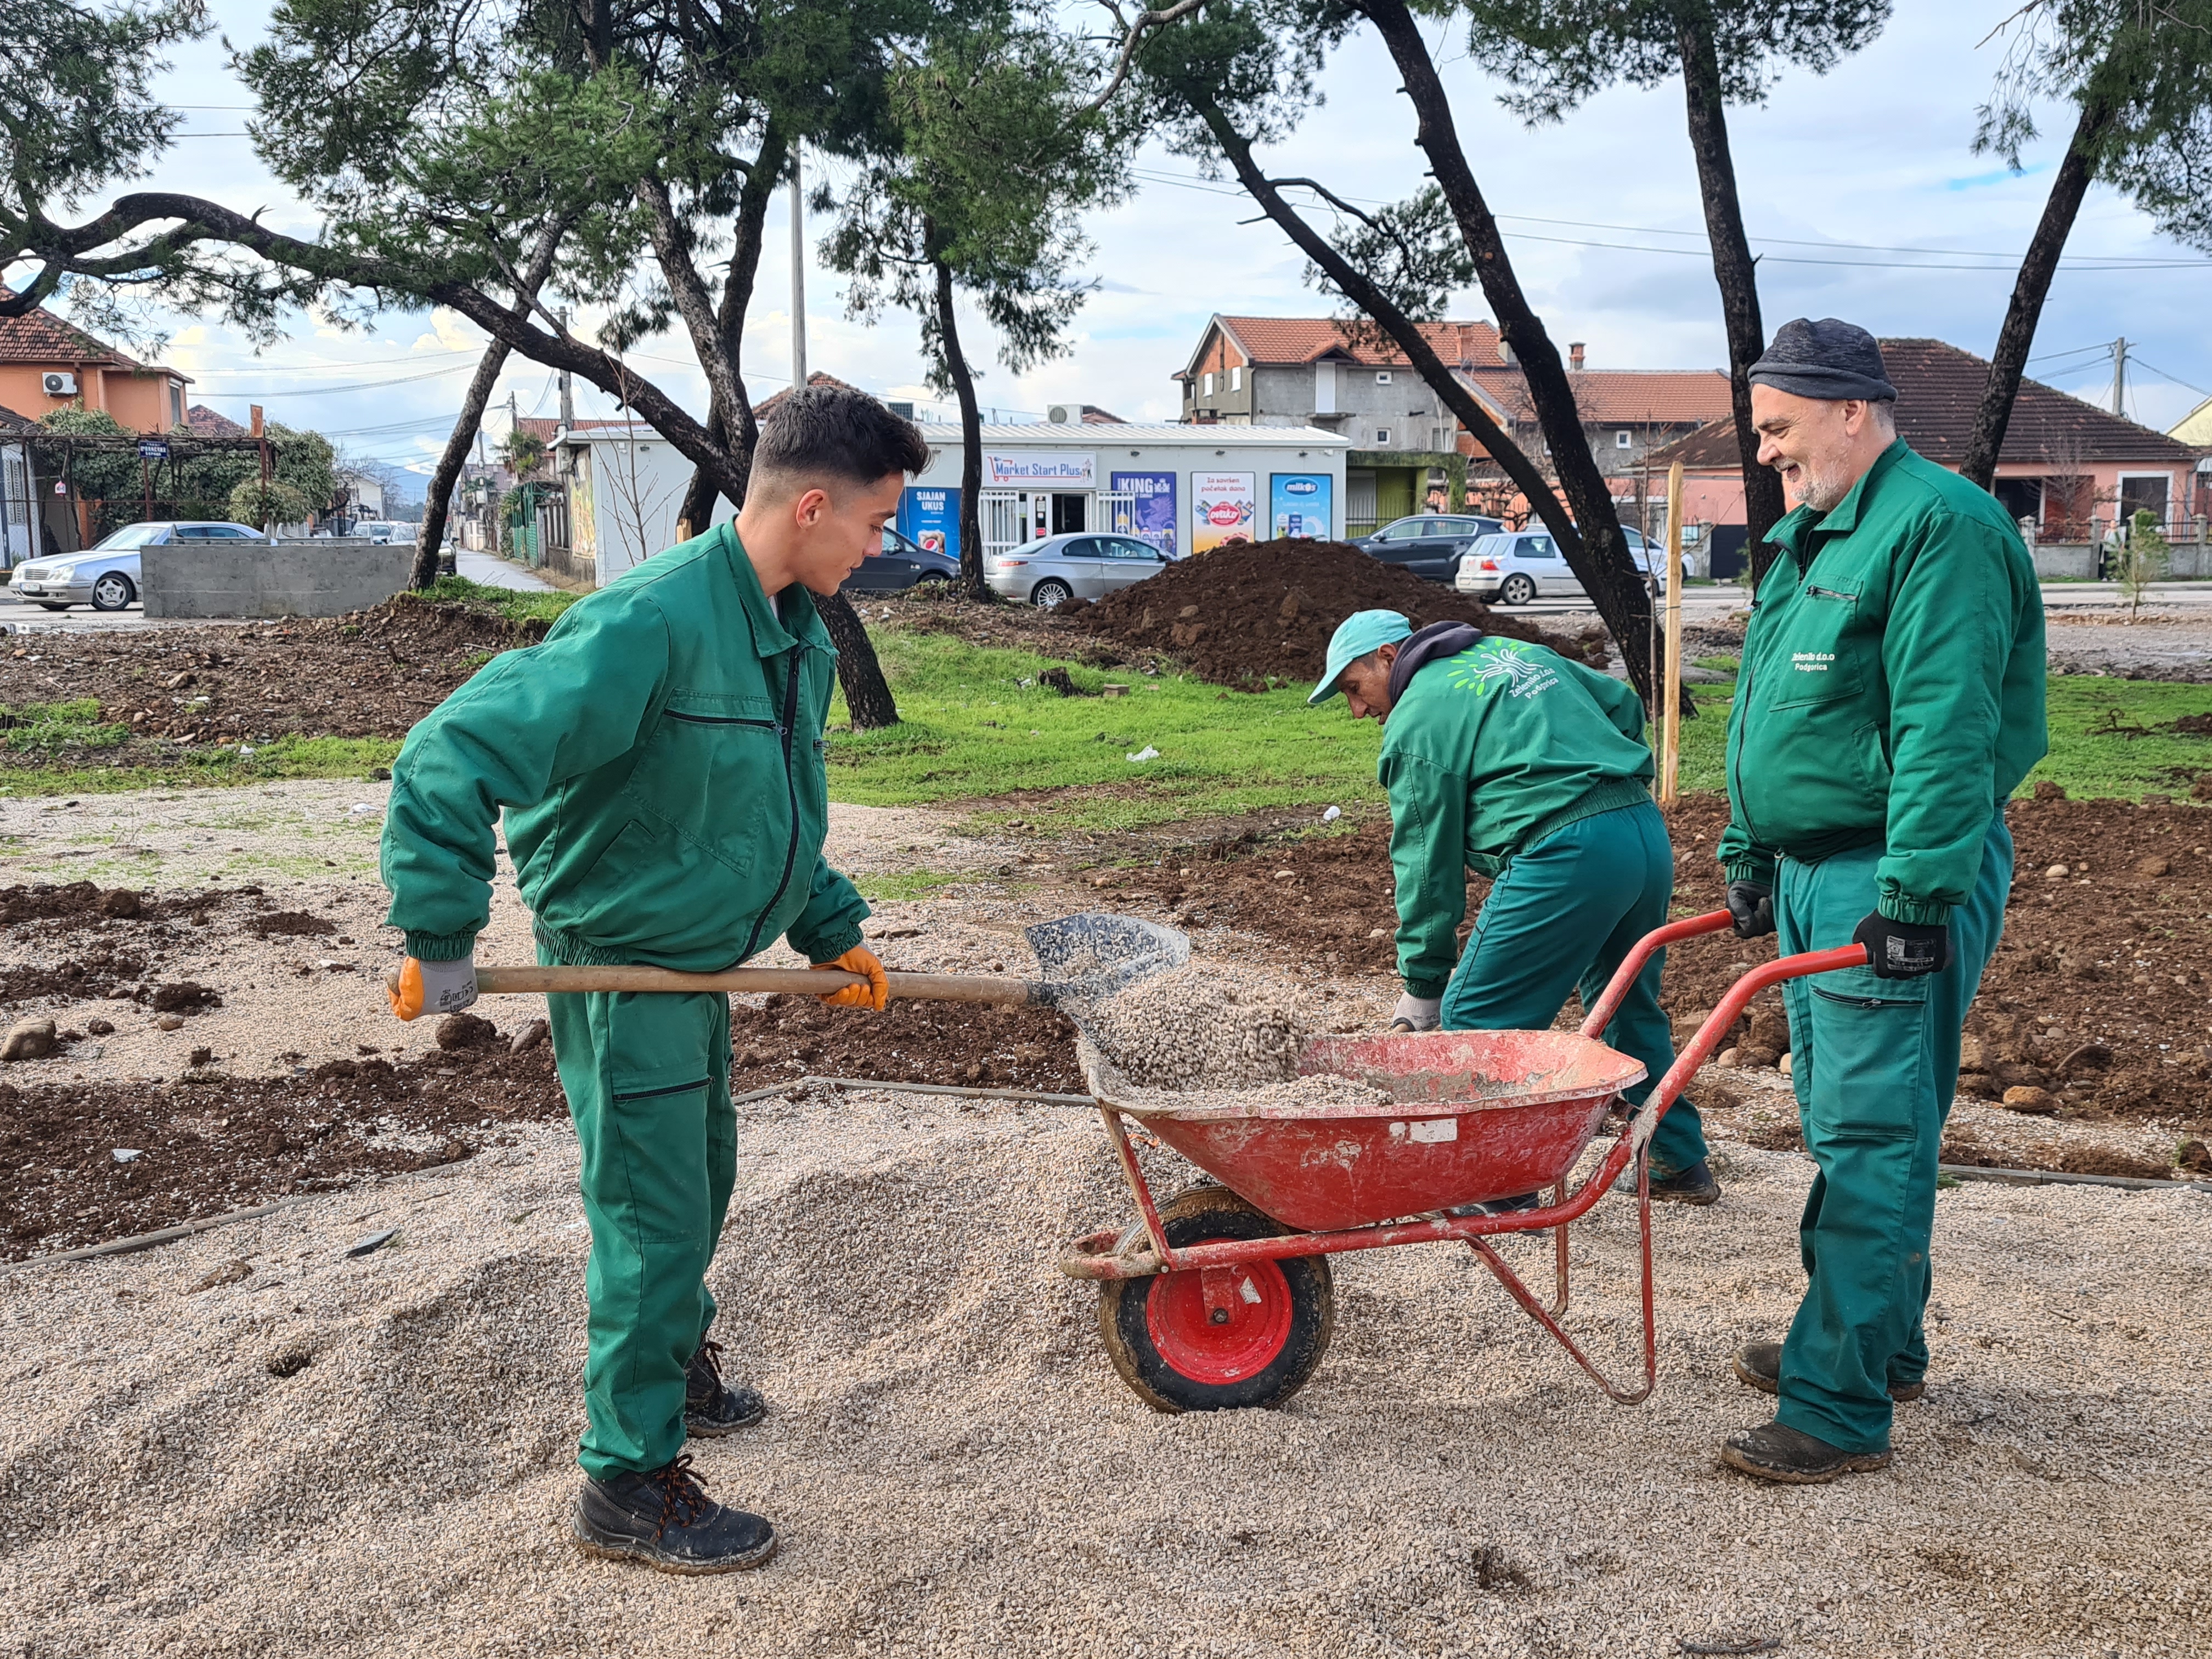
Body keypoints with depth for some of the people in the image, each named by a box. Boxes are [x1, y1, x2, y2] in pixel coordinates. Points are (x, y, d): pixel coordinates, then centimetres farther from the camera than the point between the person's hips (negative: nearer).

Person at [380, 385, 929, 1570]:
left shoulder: (799, 636, 3)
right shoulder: (651, 623, -28)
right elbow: (451, 759, -31)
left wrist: (832, 930, 16)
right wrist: (443, 939, -30)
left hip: (697, 959, 9)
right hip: (620, 959, -9)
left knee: (697, 1179, 24)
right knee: (655, 1214, -2)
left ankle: (673, 1368, 48)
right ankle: (630, 1483, 14)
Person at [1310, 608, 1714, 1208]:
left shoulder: (1415, 723, 1)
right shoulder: (1515, 652, 23)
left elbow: (1428, 861, 1)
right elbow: (1623, 703, 26)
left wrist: (1423, 987, 7)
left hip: (1565, 854, -9)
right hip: (1648, 831, 9)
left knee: (1474, 1020, 1)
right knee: (1628, 1004, 25)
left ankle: (1502, 1190, 4)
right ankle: (1682, 1165, 33)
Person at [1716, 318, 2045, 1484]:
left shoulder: (1939, 528, -14)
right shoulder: (1813, 536, 17)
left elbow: (1946, 732, -22)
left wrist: (1917, 895, -26)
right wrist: (1749, 854, 21)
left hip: (1894, 879, -10)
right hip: (1814, 872, 10)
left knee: (1869, 1138, -7)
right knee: (1844, 1120, 18)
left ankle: (1840, 1407, -2)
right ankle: (1877, 1344, 33)